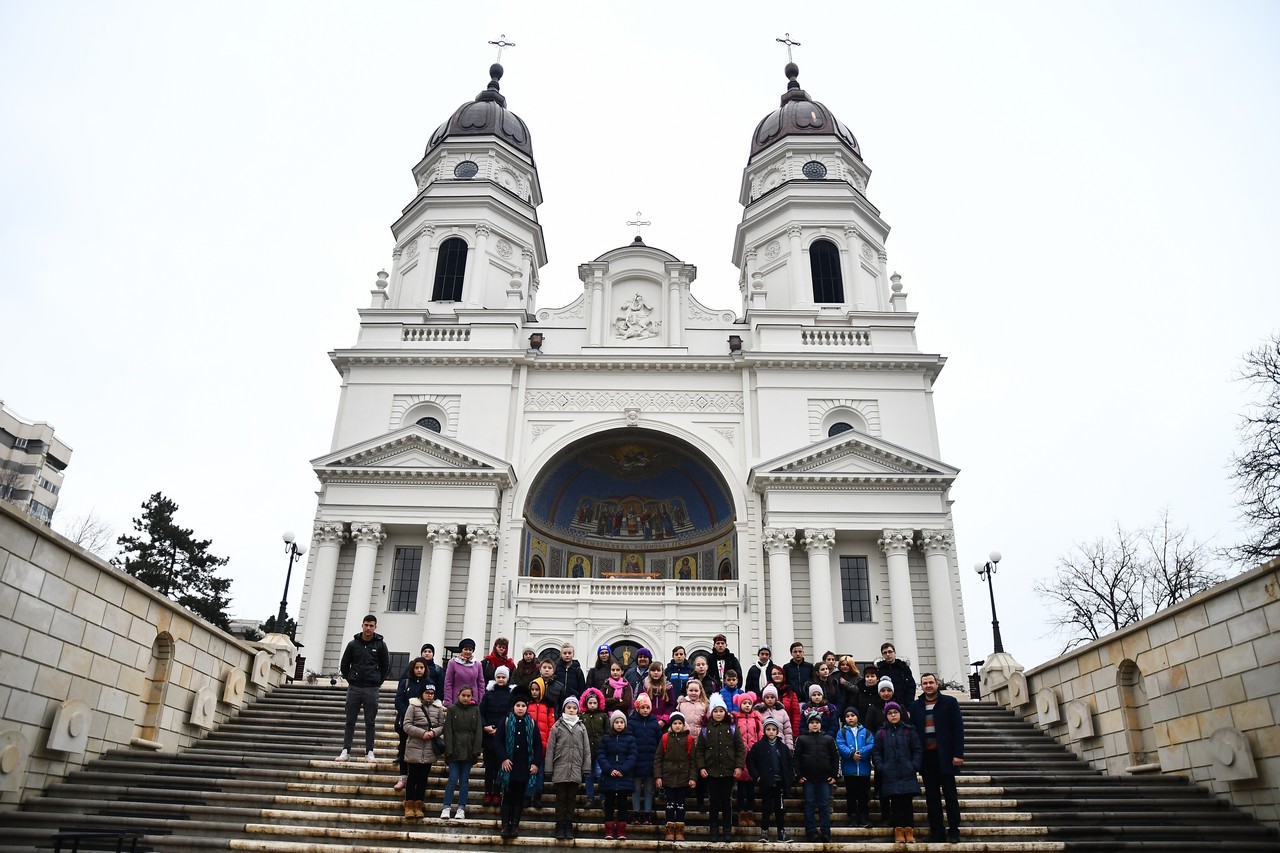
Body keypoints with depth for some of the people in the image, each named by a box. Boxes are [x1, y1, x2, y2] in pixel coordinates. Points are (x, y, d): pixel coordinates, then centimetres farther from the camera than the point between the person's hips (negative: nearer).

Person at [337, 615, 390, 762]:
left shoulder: (380, 645, 1)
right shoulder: (353, 644, 4)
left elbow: (386, 666, 6)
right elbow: (344, 665, 12)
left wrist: (378, 682, 2)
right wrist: (350, 680, 6)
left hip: (371, 689, -1)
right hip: (354, 688, 1)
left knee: (370, 722, 3)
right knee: (350, 721, 5)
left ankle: (369, 752, 8)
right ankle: (346, 751, 11)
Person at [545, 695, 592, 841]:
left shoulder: (581, 727, 7)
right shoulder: (557, 726, 1)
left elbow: (586, 749, 6)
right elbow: (550, 749, 1)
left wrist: (586, 770, 1)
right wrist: (548, 771, -3)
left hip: (575, 771, 1)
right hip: (560, 771, -1)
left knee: (571, 800, 8)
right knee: (561, 799, 4)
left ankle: (569, 827, 17)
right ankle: (560, 827, 13)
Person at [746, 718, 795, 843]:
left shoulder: (783, 747, 5)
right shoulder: (759, 746, -4)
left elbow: (789, 763, 9)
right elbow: (750, 760, -3)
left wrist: (790, 778, -1)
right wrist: (756, 776, -8)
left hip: (780, 782, 2)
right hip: (766, 782, -2)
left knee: (780, 808, 8)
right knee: (766, 808, 4)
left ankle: (782, 833, 16)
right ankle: (764, 833, 13)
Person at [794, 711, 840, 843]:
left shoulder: (828, 739, 8)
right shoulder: (801, 739, 5)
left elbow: (835, 757, 7)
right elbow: (796, 758, 3)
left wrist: (834, 775, 1)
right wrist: (798, 776, -3)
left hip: (825, 778, 0)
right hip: (808, 778, 0)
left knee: (825, 805, 3)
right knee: (809, 805, 3)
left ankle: (825, 832, 9)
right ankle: (811, 832, 9)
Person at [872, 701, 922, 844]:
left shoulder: (909, 731, 5)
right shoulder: (881, 733, 6)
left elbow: (917, 750, 5)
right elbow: (876, 753, 5)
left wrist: (914, 766, -5)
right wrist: (881, 768, -6)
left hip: (907, 774, 0)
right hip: (890, 775, 0)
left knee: (907, 802, 1)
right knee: (895, 803, 0)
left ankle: (909, 830, 9)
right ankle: (898, 831, 6)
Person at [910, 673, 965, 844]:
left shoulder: (949, 702, 1)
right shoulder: (915, 706, 9)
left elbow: (958, 729, -3)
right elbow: (913, 731, 7)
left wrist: (958, 754, -11)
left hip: (945, 756, -3)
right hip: (926, 757, 3)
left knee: (950, 794, 2)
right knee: (932, 796, 5)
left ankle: (954, 831, 9)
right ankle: (936, 833, 9)